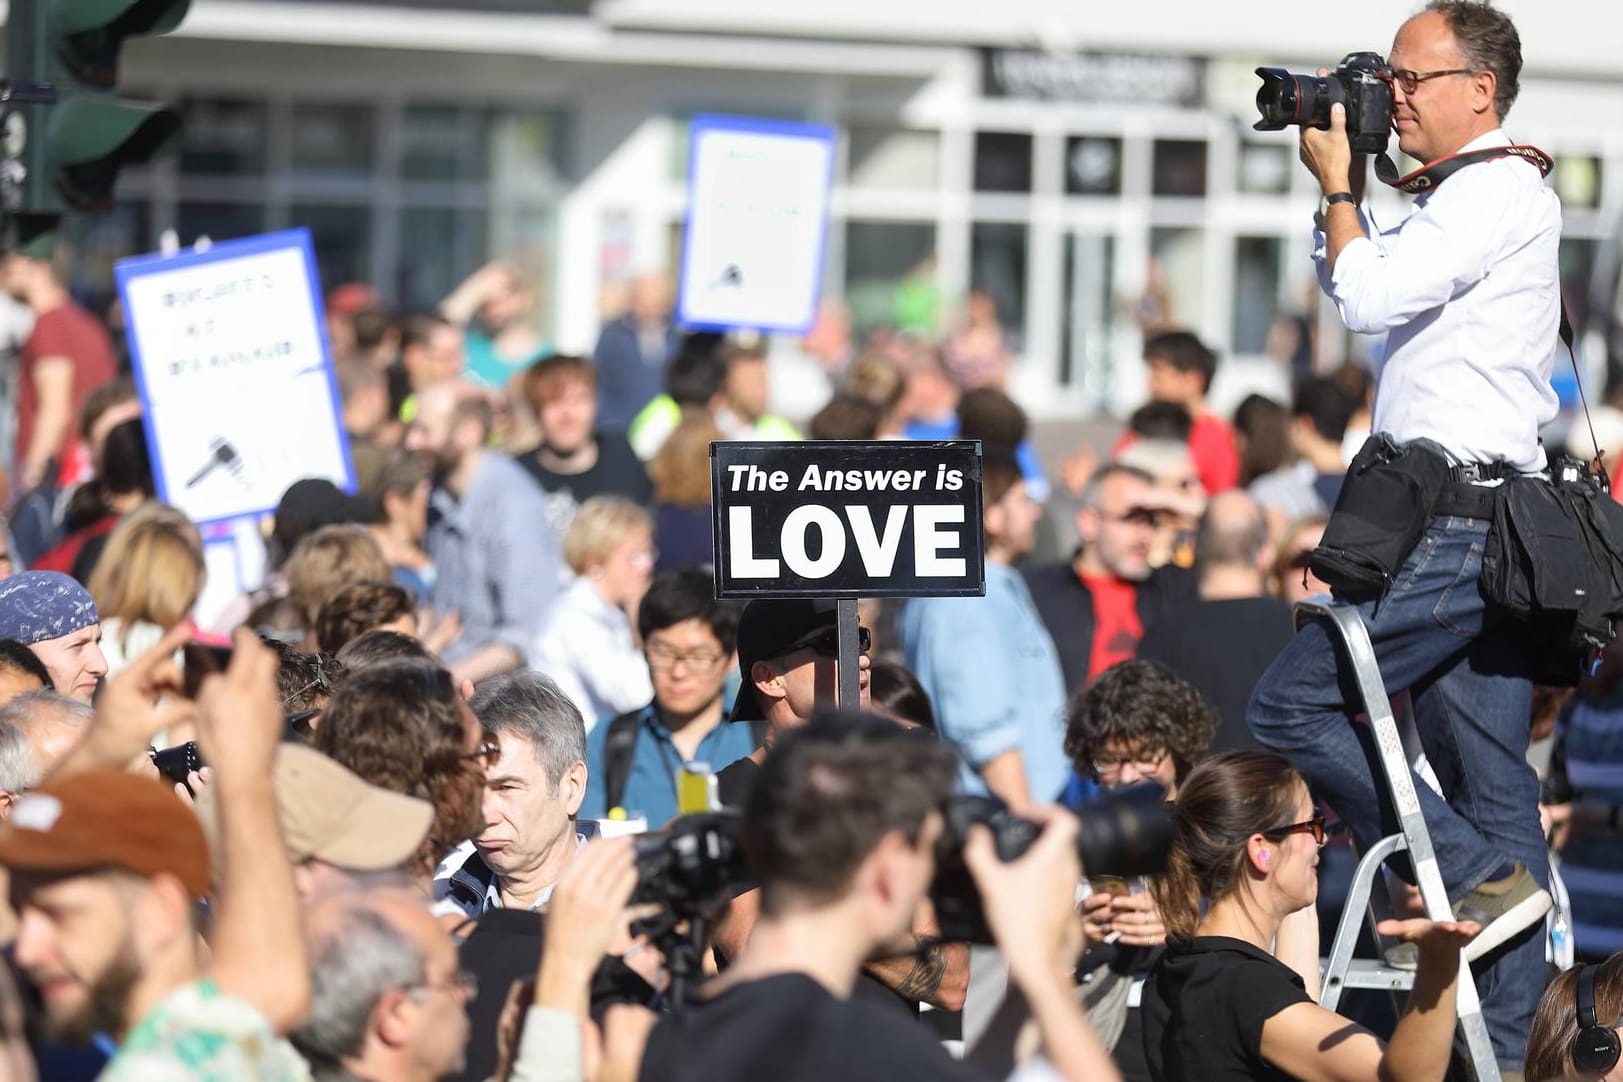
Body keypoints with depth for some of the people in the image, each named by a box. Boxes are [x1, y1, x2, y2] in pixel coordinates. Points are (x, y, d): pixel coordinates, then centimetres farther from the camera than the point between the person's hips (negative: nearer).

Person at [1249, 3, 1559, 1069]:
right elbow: (1363, 298, 30)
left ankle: (1480, 880, -9)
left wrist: (1337, 184, -3)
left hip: (1460, 527, -10)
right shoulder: (1473, 200, 23)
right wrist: (1346, 193, 18)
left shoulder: (1497, 193, -9)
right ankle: (1501, 1051, 6)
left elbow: (1366, 296, -18)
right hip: (1484, 529, 10)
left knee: (1291, 704, -9)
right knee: (1495, 789, 6)